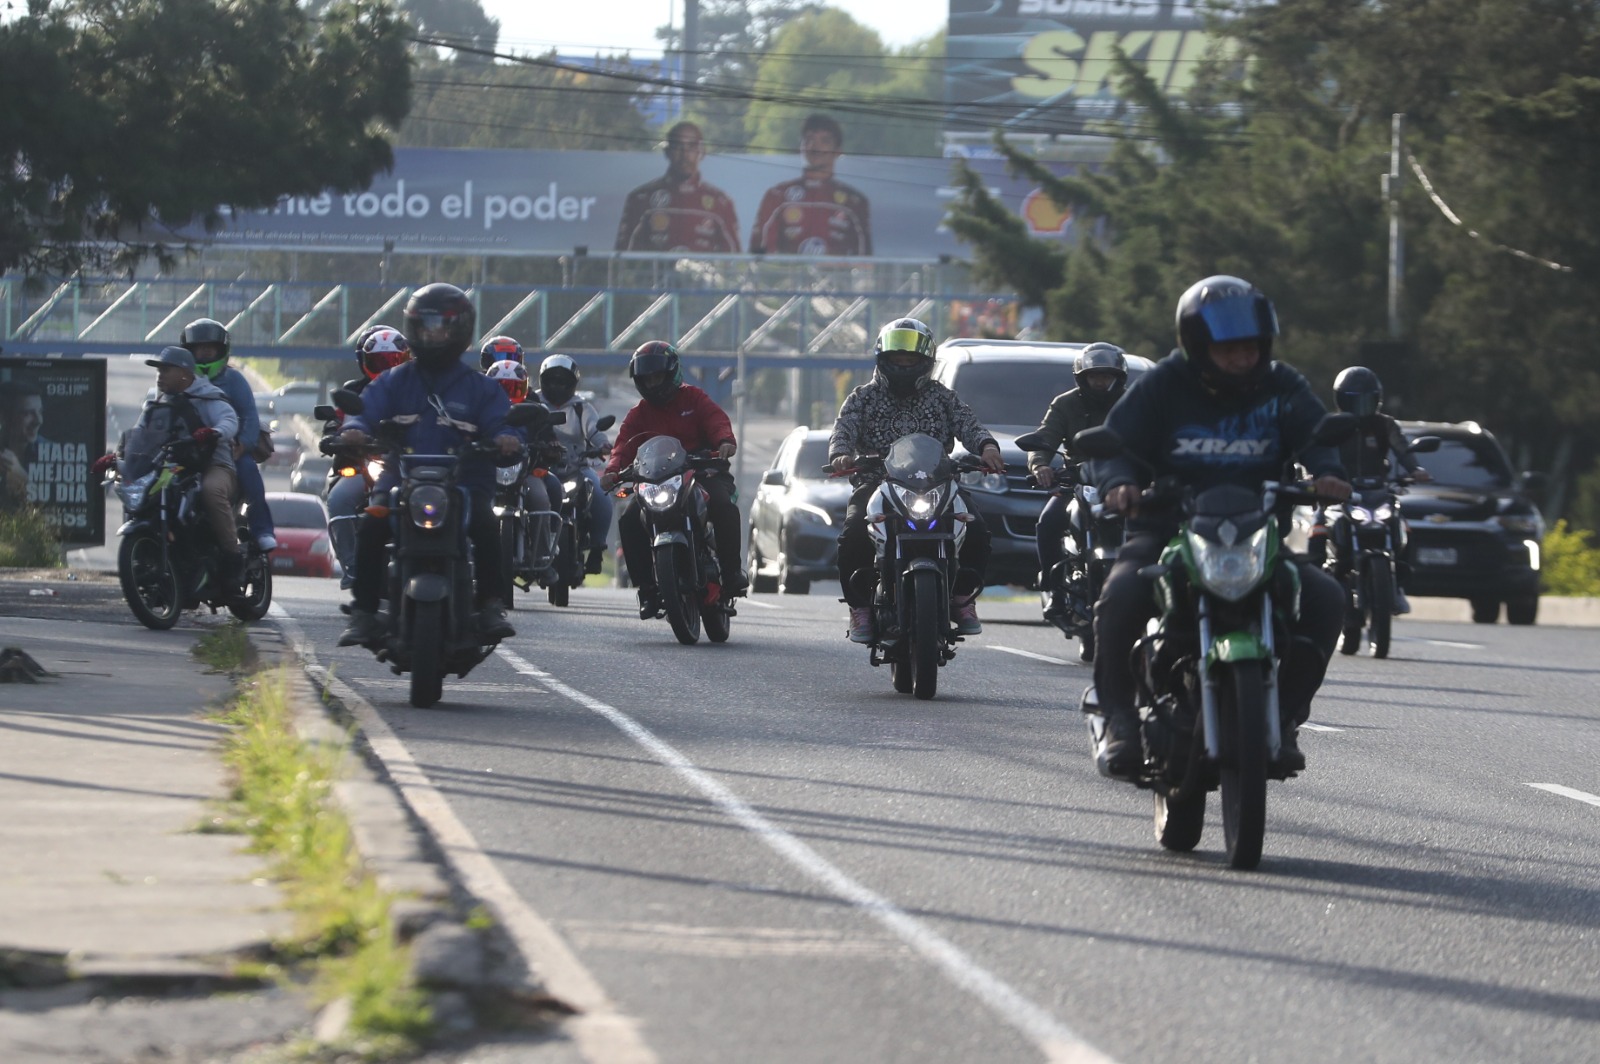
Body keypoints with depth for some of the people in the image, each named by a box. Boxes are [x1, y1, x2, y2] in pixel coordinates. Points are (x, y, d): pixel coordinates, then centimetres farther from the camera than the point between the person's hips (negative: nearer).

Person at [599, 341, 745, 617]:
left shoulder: (693, 398, 8)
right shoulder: (638, 415, 14)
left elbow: (716, 420, -9)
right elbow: (624, 446, -2)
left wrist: (726, 441, -33)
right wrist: (613, 471, -24)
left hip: (700, 472, -3)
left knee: (724, 506, -34)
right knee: (629, 520, -22)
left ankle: (731, 571, -19)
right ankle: (646, 586, -14)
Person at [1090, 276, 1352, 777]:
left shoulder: (1282, 388, 8)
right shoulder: (1163, 386, 1)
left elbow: (1317, 434, -4)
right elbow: (1115, 440, -4)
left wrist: (1326, 472, -28)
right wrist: (1119, 482, -28)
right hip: (1166, 530, -2)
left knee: (1324, 599, -20)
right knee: (1121, 597, -32)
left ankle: (1284, 715, -6)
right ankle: (1119, 717, -14)